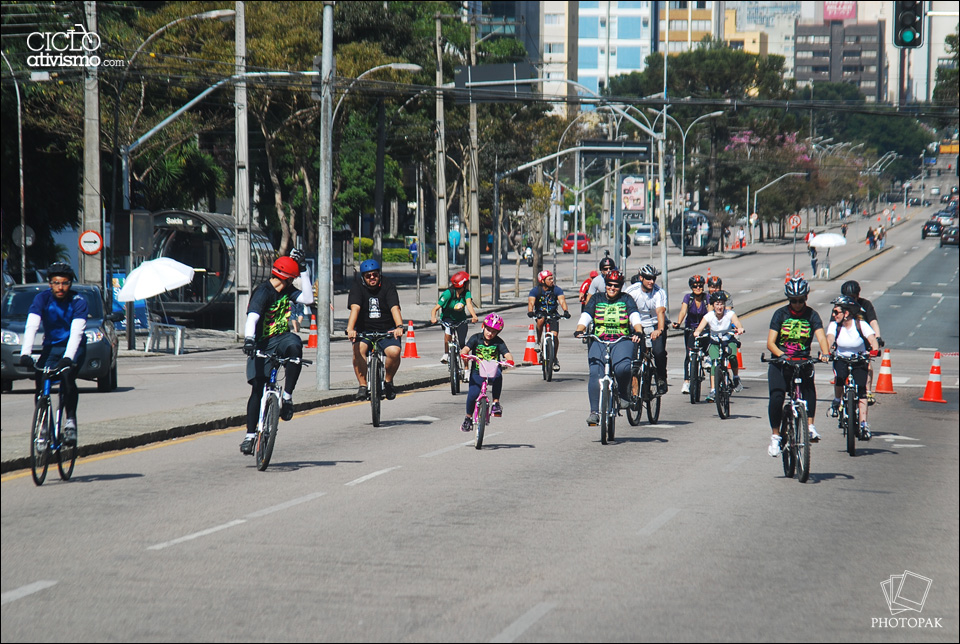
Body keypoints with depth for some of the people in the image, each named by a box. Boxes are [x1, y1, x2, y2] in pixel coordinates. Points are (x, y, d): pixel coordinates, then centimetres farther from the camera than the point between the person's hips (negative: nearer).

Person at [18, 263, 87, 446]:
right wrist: (25, 353, -35)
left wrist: (67, 357, -42)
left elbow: (76, 332, -27)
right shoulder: (42, 298, -10)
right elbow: (31, 326, -21)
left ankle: (70, 420, -18)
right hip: (51, 347, 3)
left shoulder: (78, 301, -16)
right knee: (41, 381, -16)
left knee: (67, 376, -30)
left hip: (74, 348, -3)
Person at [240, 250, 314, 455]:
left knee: (295, 345, -33)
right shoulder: (263, 292, -17)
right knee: (258, 388, -8)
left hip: (283, 339, 4)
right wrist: (248, 338, -49)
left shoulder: (287, 290, 5)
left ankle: (287, 396, -25)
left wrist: (303, 270, -5)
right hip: (263, 344, -4)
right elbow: (252, 317, -31)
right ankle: (250, 435, 2)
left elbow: (308, 298, -4)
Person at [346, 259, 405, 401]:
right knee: (359, 349, -31)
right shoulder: (357, 287, -5)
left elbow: (395, 308, -20)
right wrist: (350, 329, -39)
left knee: (394, 352, -27)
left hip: (386, 330, 0)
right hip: (363, 330, 0)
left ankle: (388, 380, 2)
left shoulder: (388, 286, -5)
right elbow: (355, 308, -21)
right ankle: (362, 385, -17)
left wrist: (399, 326, -39)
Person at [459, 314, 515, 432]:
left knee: (498, 375, -37)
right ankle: (468, 418, 7)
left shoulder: (498, 342, 1)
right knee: (472, 395, -20)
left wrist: (509, 360, -34)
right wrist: (464, 354, -36)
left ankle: (496, 403, -24)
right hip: (477, 373, 0)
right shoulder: (476, 338, 0)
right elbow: (466, 348, -13)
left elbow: (507, 353, -11)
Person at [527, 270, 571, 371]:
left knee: (554, 335, -13)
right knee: (541, 319, -37)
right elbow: (531, 302, -23)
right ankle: (538, 342, -19)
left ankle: (555, 359, 6)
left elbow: (562, 301, -20)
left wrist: (565, 311, -40)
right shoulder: (535, 290, -10)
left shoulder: (557, 290, -8)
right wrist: (530, 312, -44)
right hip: (540, 313, -1)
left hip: (553, 314, 1)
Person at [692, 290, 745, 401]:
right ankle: (713, 390, -21)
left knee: (732, 356, -30)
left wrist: (740, 329, -54)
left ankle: (736, 378, -5)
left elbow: (738, 324, -30)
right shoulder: (709, 316, -14)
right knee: (714, 362, -22)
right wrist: (696, 333, -49)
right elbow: (699, 328, -25)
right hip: (714, 342, 0)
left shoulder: (730, 314, -15)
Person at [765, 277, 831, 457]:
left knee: (809, 387, -29)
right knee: (776, 397, -18)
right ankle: (775, 436, -4)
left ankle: (810, 425, -27)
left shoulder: (811, 315, 0)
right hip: (780, 362, -1)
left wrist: (825, 353, -35)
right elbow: (770, 343, -9)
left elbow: (821, 336, -14)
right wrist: (782, 354, -29)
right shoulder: (780, 314, -2)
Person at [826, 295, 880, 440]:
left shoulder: (861, 325, -15)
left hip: (859, 360, -1)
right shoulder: (834, 325, -11)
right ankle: (836, 401, -3)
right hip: (841, 359, 1)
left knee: (861, 390, -16)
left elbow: (873, 340, -26)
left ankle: (864, 424, -13)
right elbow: (829, 339, -27)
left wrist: (875, 349, -47)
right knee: (839, 378, -31)